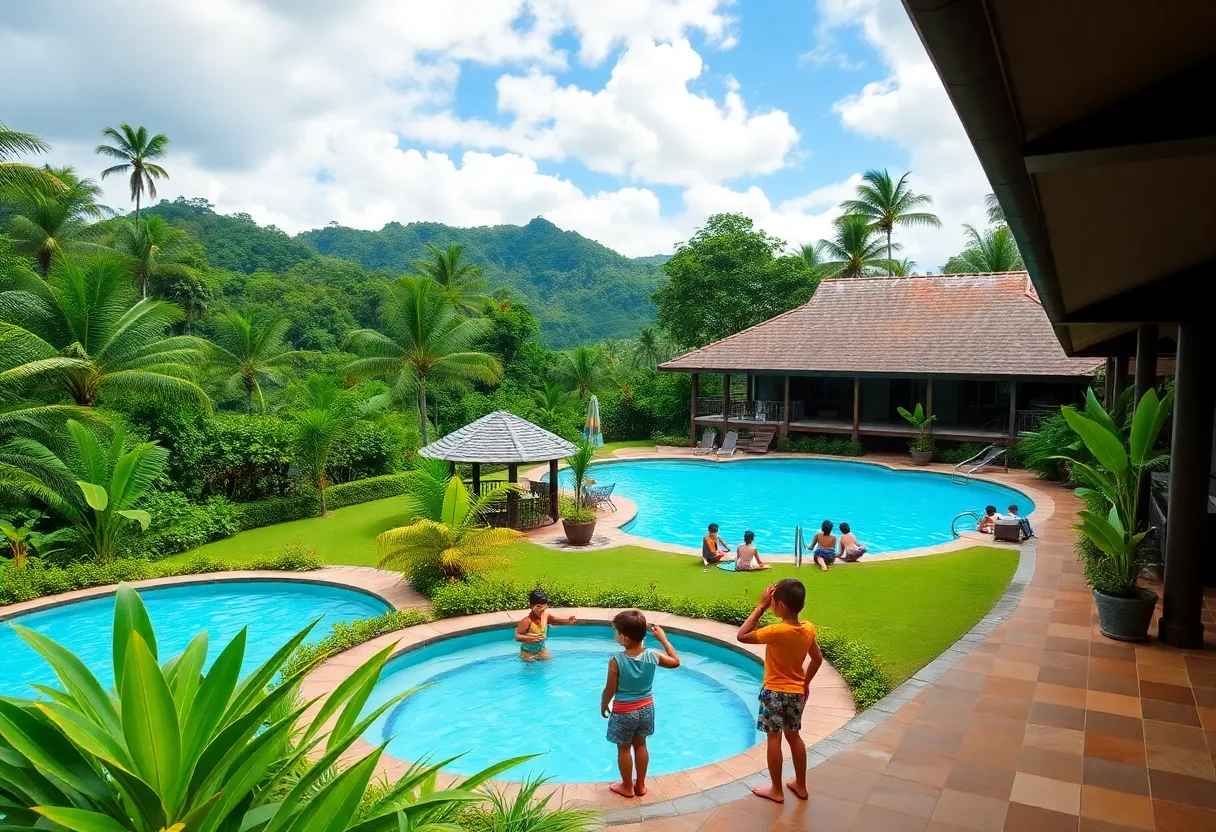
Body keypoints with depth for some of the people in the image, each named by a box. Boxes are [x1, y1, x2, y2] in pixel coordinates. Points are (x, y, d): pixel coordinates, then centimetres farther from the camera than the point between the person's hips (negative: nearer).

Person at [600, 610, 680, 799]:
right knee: (641, 745, 22)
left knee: (624, 749, 15)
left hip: (624, 711, -4)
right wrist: (663, 638, 6)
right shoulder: (653, 656, -15)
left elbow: (610, 690, -15)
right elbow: (676, 661, 3)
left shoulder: (616, 661, -26)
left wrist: (603, 706, 4)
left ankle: (627, 787, 29)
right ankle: (640, 785, 34)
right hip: (646, 708, 4)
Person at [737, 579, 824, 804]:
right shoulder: (808, 629, -7)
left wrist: (760, 607, -21)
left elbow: (742, 636, -21)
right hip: (796, 692, 6)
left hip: (774, 692, -6)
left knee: (774, 738, 7)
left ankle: (776, 790, 18)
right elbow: (817, 659, 6)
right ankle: (800, 785, 31)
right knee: (794, 736, 20)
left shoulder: (777, 631, -27)